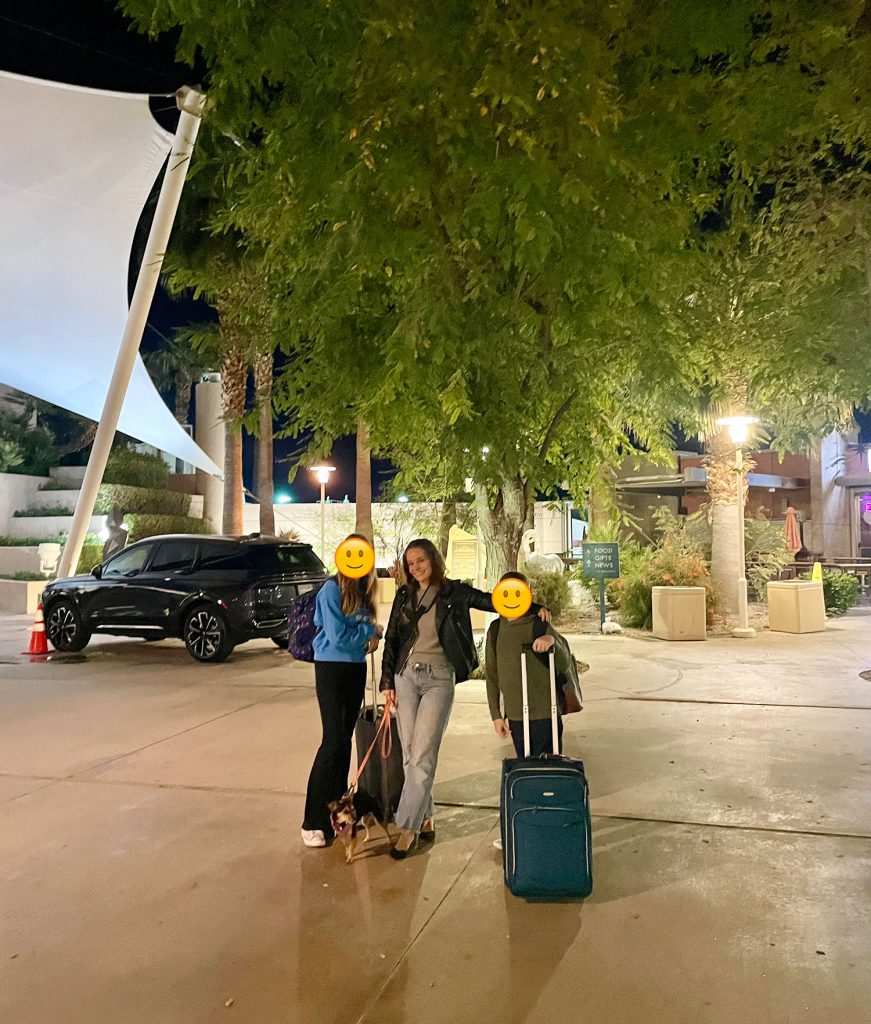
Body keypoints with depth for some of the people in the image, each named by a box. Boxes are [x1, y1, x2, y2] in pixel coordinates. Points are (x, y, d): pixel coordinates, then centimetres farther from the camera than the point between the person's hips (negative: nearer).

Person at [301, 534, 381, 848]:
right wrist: (371, 630, -7)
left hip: (356, 668, 7)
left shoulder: (363, 590, 7)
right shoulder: (332, 589, -15)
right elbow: (338, 637, -19)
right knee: (335, 741, -9)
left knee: (345, 740, 12)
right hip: (331, 668, -7)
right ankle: (313, 822, 0)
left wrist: (372, 637, -5)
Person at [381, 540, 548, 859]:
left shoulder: (453, 592, 0)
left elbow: (491, 601, -3)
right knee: (410, 753, 5)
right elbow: (391, 639, 11)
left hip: (439, 679, -3)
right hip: (406, 675, 4)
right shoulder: (404, 595, 8)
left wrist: (532, 607, -16)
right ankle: (425, 818, 20)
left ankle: (408, 828, -1)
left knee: (423, 754, -8)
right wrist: (387, 681, 7)